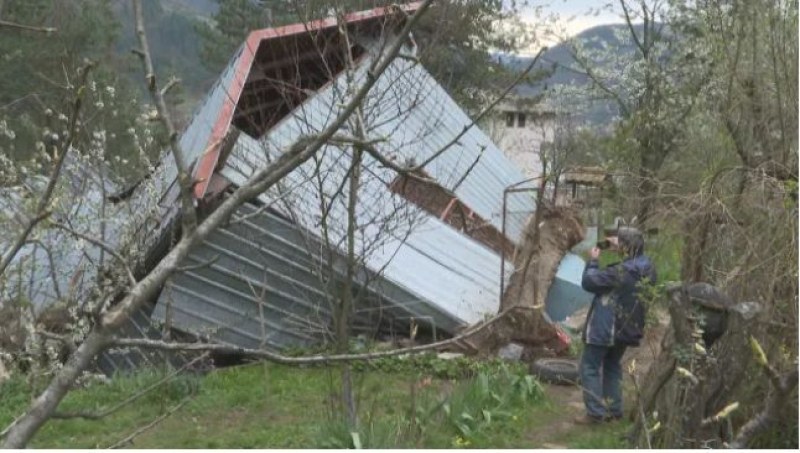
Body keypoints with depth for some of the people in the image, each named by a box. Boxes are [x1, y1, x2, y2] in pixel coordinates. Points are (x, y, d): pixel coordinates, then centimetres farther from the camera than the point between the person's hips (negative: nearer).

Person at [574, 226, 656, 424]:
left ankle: (596, 412, 0)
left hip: (604, 327, -8)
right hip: (627, 327, 8)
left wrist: (593, 261, -3)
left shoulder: (621, 271, -27)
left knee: (590, 367, 3)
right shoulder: (647, 267, -2)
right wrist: (617, 248, 12)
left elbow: (588, 282, -18)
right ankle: (614, 410, 22)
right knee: (612, 366, 22)